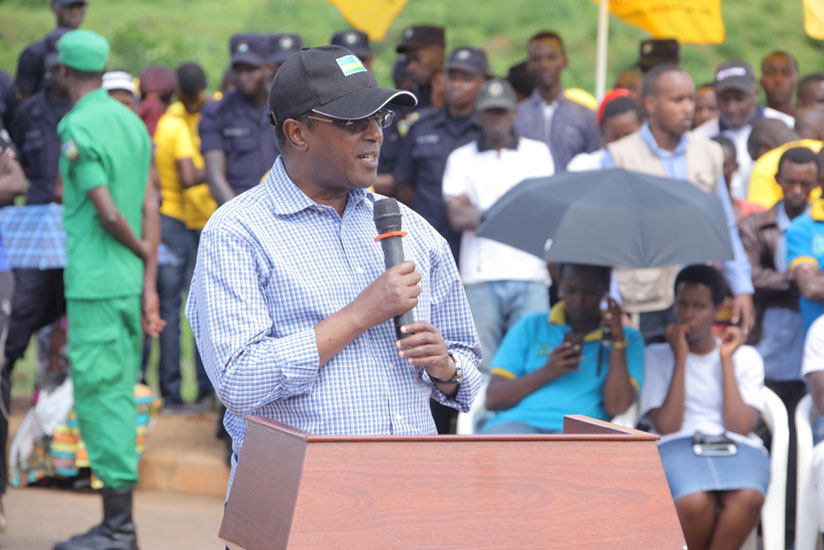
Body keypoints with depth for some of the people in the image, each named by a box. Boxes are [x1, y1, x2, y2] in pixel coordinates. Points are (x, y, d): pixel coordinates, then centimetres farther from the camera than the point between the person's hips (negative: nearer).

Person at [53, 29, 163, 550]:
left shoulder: (77, 126, -12)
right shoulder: (131, 121, 12)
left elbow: (107, 211, -16)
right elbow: (150, 207, 9)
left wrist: (141, 250, 2)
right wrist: (150, 282, 8)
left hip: (95, 281, -8)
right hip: (130, 279, 8)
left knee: (99, 395, -5)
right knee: (119, 396, 11)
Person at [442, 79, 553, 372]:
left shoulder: (537, 152, 12)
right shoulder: (461, 158, 13)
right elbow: (457, 218, 0)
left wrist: (477, 213, -3)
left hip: (529, 274, 0)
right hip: (480, 277, 0)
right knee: (482, 366, -5)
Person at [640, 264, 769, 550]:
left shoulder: (746, 357, 16)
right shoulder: (658, 356, 13)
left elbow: (740, 426, -1)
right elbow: (666, 427, -2)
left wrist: (726, 359, 2)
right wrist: (680, 358, -1)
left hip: (737, 449, 1)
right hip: (677, 448, -1)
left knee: (747, 498, -37)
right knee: (694, 502, -38)